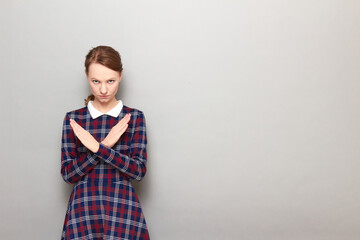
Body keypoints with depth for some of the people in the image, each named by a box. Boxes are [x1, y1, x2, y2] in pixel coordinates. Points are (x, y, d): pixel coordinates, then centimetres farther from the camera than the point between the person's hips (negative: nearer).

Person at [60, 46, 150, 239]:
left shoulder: (134, 117, 1)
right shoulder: (73, 119, 3)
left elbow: (139, 170, -7)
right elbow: (68, 174, -2)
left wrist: (98, 148, -18)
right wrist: (106, 144, -13)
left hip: (122, 208, -1)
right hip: (83, 209, 1)